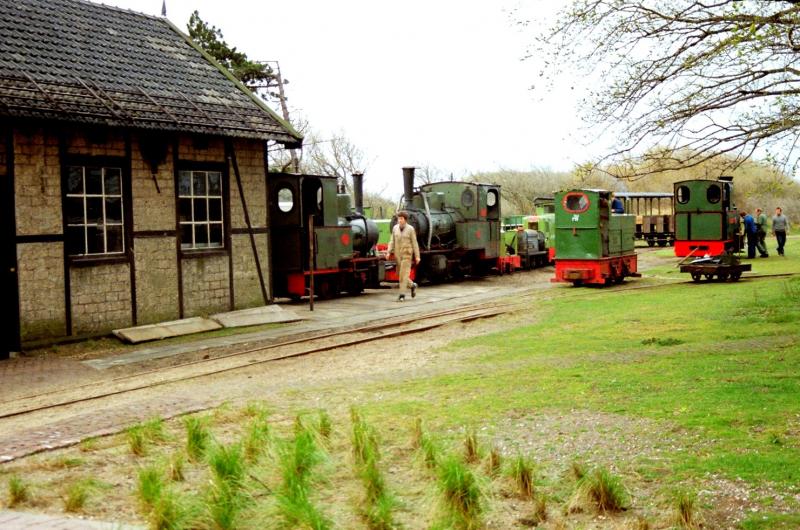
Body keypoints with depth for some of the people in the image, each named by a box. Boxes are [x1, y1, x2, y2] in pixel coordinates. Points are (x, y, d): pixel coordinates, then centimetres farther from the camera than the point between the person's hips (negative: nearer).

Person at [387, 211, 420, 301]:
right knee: (400, 274, 11)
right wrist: (389, 252, -4)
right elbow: (392, 241, 7)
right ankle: (412, 285, 34)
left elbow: (414, 243, -5)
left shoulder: (410, 229, -6)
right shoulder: (395, 228, 5)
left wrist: (417, 256, -7)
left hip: (407, 254, -5)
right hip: (397, 254, 5)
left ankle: (402, 295, -8)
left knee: (404, 274, -10)